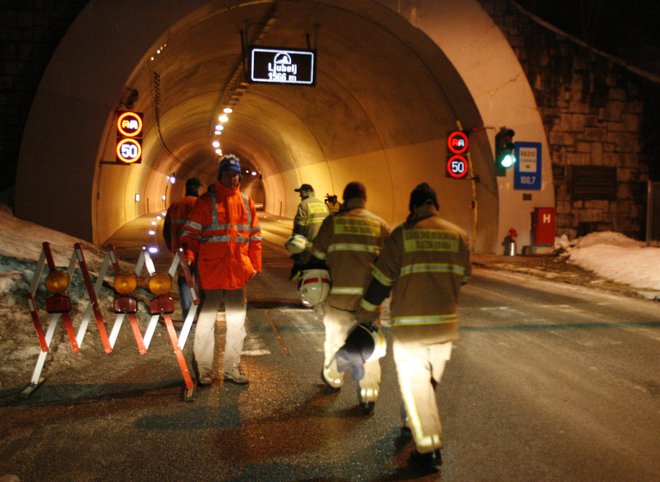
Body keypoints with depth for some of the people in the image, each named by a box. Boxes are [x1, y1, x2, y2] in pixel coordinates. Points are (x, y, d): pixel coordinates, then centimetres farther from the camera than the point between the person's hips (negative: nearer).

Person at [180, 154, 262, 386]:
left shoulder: (246, 202, 10)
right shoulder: (206, 201, -2)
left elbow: (254, 236, 13)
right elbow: (191, 232, -5)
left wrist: (255, 265, 7)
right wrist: (188, 256, -21)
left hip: (238, 271, 5)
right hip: (211, 271, -4)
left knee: (237, 321, 11)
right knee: (207, 321, 2)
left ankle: (232, 369, 22)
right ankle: (203, 370, 13)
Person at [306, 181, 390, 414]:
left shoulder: (333, 222, 0)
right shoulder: (380, 225, 4)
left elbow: (317, 258, 3)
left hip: (338, 294, 0)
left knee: (335, 338, 19)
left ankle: (332, 378, 40)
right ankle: (368, 396, 8)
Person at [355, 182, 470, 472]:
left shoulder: (402, 235, -8)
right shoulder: (458, 236, 2)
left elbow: (381, 280, -5)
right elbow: (461, 279, 11)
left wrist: (364, 314, 7)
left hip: (409, 326, -4)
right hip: (446, 325, 4)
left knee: (414, 384, 6)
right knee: (430, 380, 22)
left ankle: (429, 450, 6)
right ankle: (415, 423, 41)